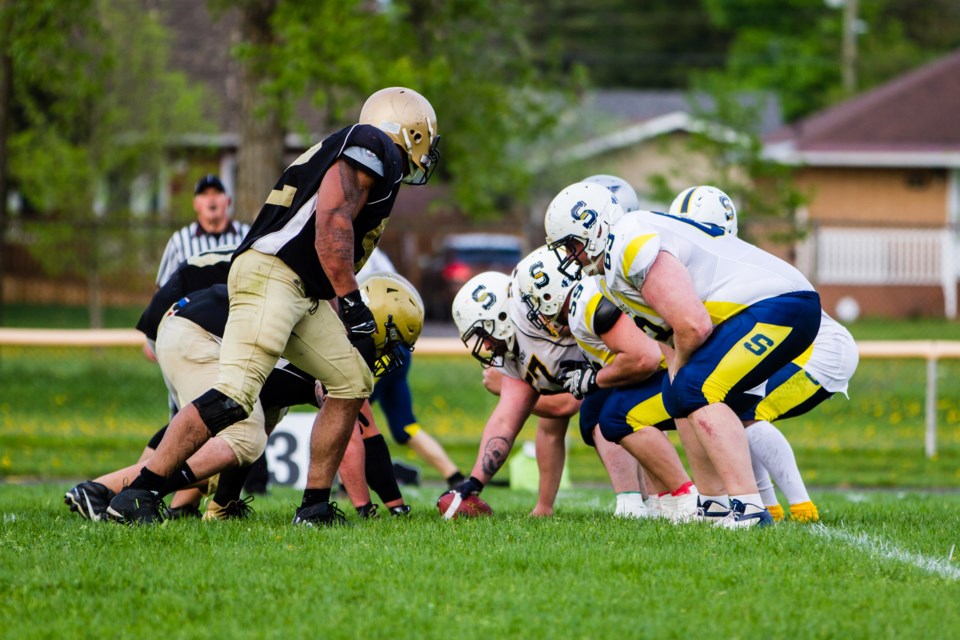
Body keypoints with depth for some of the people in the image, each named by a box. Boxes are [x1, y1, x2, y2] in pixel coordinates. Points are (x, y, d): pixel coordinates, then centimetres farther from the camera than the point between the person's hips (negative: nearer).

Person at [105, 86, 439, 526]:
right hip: (271, 273, -11)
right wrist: (352, 303, -16)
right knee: (234, 396, -19)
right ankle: (134, 496, -19)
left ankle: (315, 507, 12)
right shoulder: (372, 146, -2)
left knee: (353, 382, 10)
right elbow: (331, 223, -15)